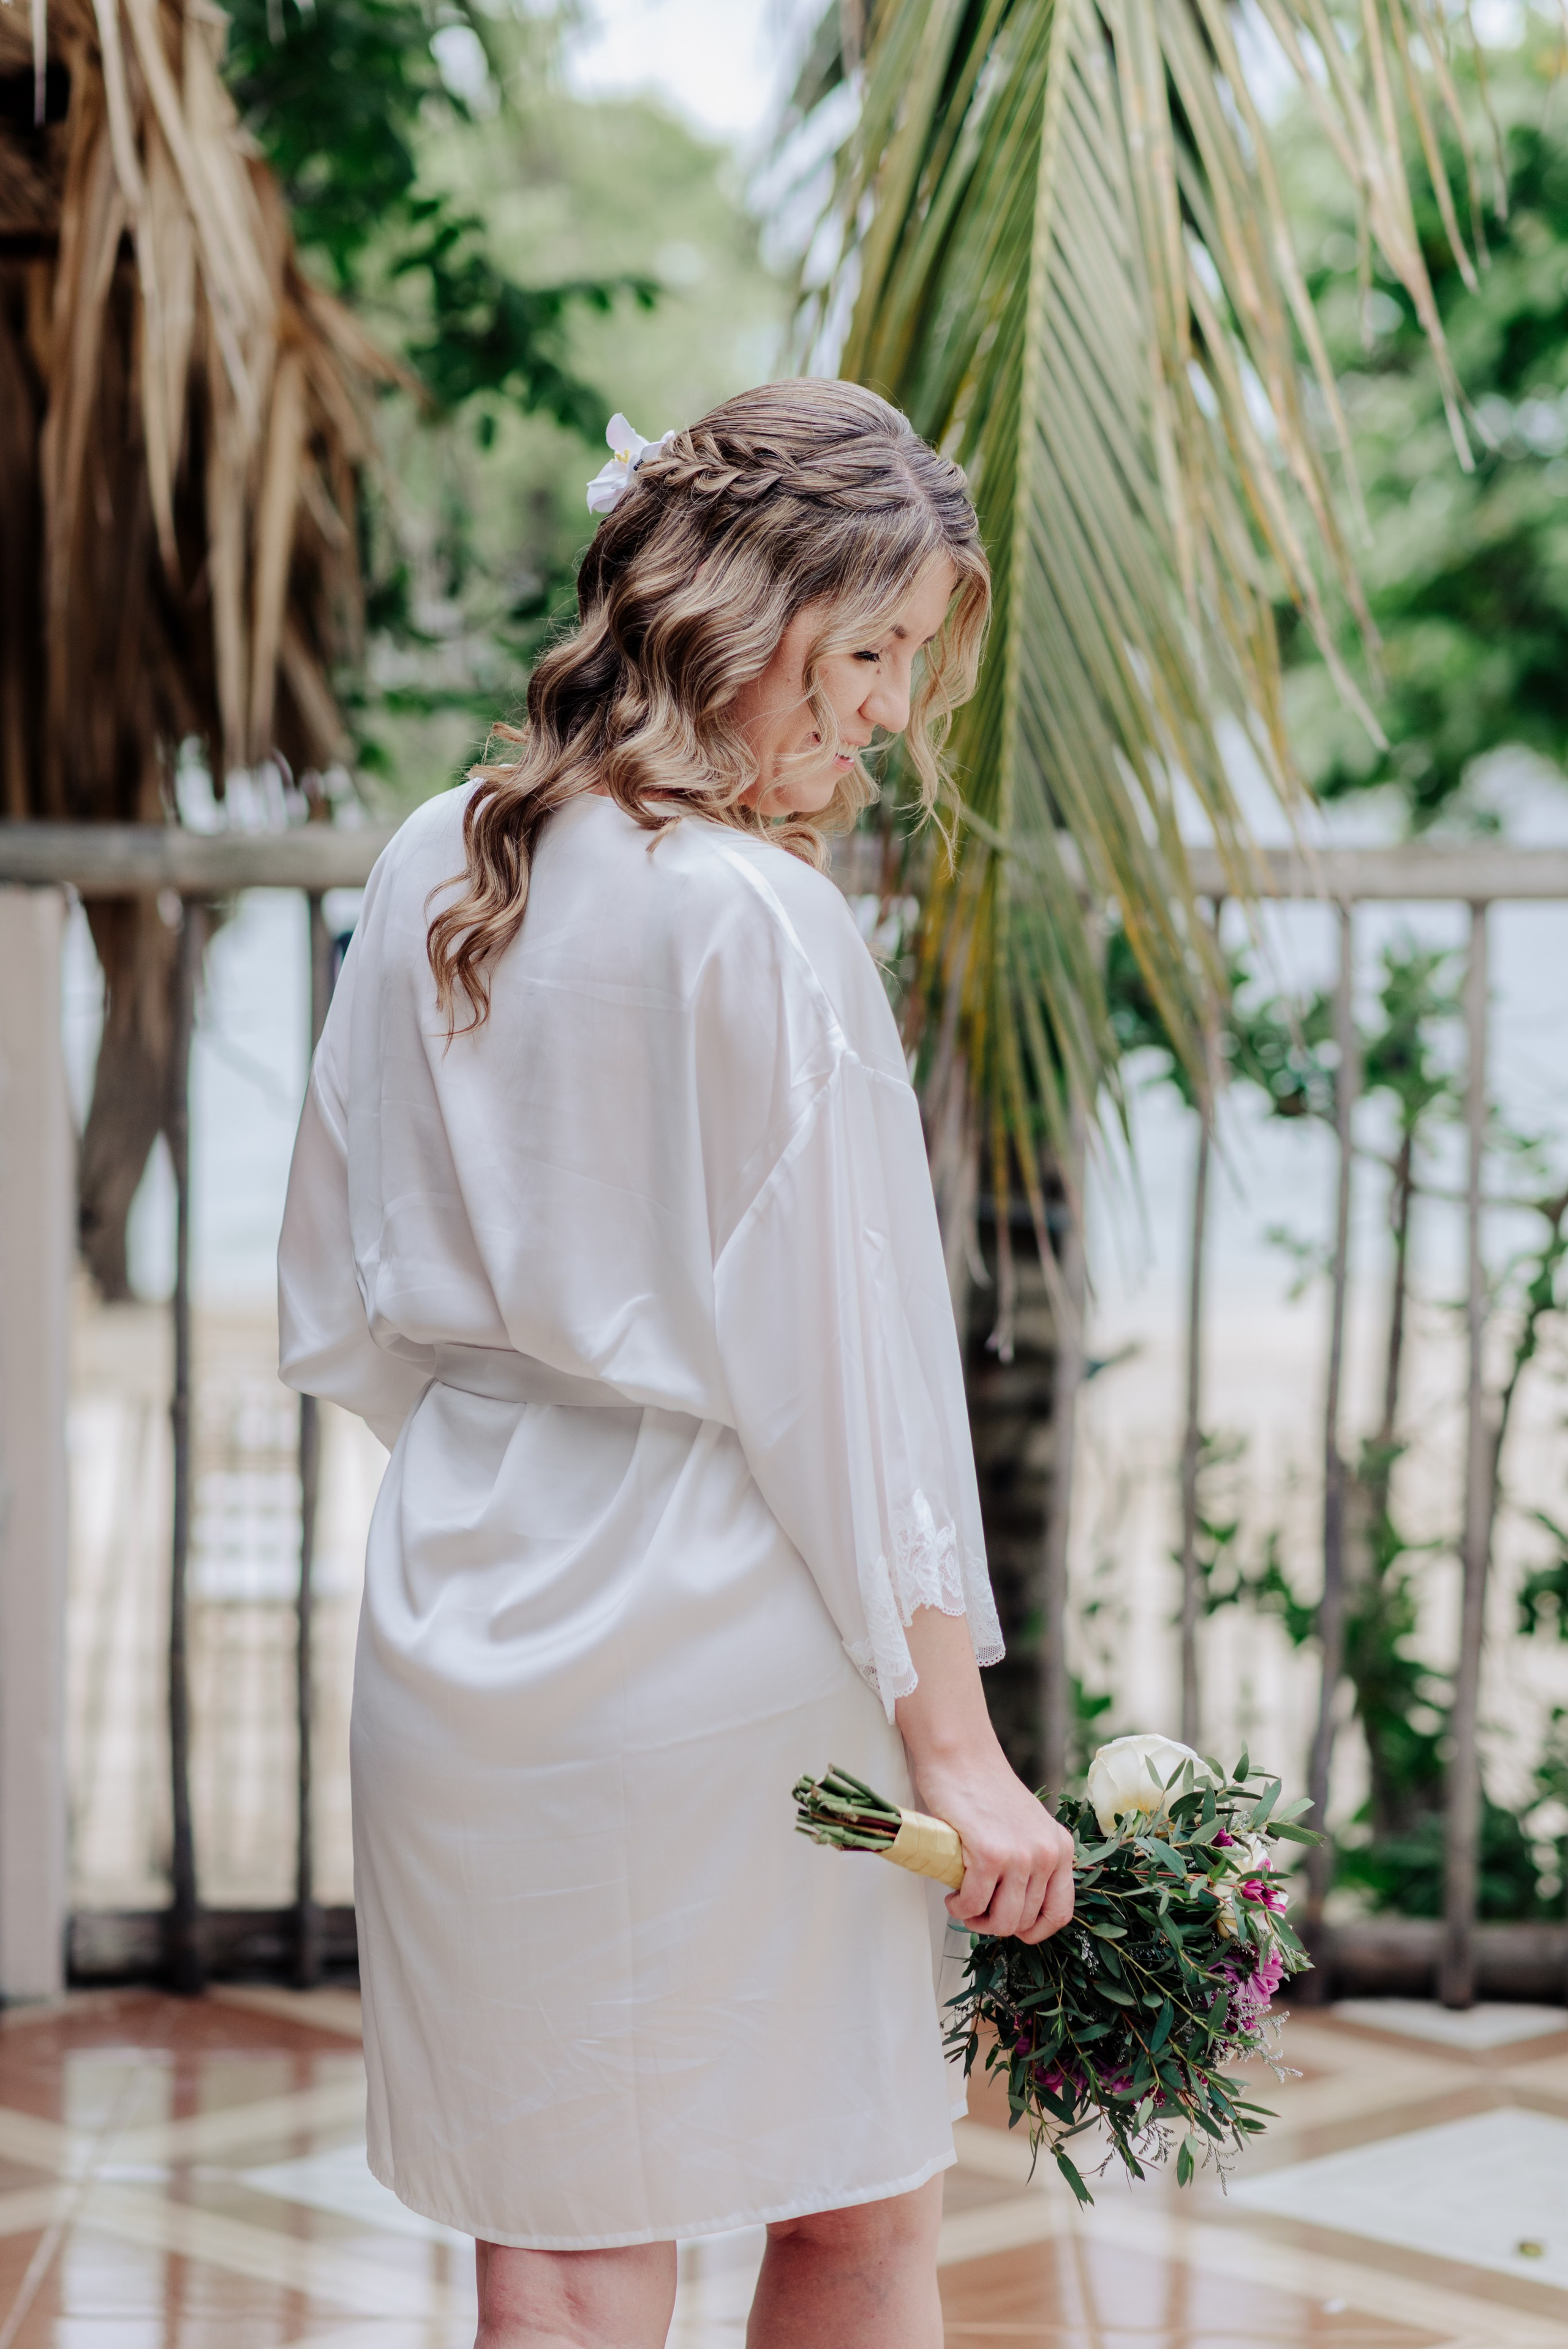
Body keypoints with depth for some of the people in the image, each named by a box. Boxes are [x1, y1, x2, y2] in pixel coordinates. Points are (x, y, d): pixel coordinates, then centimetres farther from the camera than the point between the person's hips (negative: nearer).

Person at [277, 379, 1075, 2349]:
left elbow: (343, 1316, 11)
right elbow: (851, 1366, -16)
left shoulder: (429, 872, 4)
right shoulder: (759, 917, -16)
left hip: (468, 1625, 6)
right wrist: (958, 1745, -12)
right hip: (727, 1651, -6)